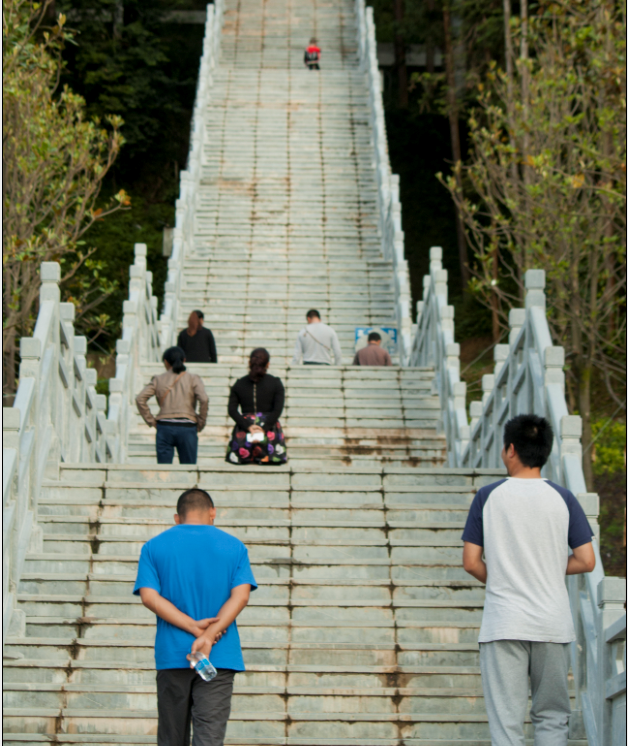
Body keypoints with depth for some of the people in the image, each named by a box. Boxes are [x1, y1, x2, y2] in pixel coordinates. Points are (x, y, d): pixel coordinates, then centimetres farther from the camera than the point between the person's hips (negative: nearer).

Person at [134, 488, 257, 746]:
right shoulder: (233, 546, 7)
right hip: (220, 657, -1)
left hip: (171, 655, 1)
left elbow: (149, 596, -6)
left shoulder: (154, 547, 7)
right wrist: (209, 636, -14)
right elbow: (240, 595, -6)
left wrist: (193, 626, -10)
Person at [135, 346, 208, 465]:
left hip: (164, 428, 1)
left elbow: (140, 398, -1)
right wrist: (200, 424, -1)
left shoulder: (158, 380, 8)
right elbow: (204, 400, -11)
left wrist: (150, 421, 5)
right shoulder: (193, 379, 4)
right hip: (187, 428, -1)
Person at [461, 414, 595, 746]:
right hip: (553, 624, 2)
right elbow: (586, 561, -1)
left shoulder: (488, 496, -2)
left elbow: (471, 562, -3)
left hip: (503, 626, -1)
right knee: (552, 717, 12)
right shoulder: (562, 498, 1)